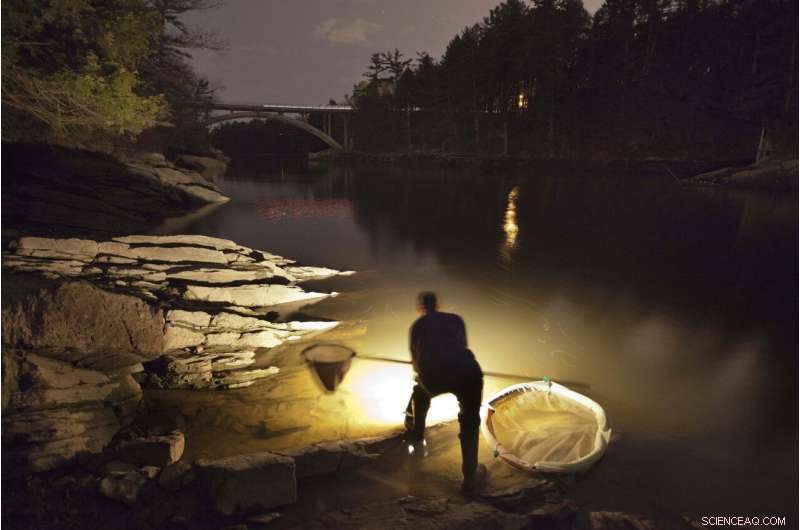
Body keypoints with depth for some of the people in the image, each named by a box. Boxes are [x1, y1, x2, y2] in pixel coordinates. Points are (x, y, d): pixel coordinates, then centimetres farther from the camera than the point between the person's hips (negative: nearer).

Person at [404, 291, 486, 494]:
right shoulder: (455, 319, 29)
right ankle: (470, 479, 25)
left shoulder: (418, 325, 27)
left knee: (421, 392, 37)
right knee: (469, 423, 23)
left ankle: (416, 433, 56)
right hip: (468, 371, 0)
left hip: (433, 374, 0)